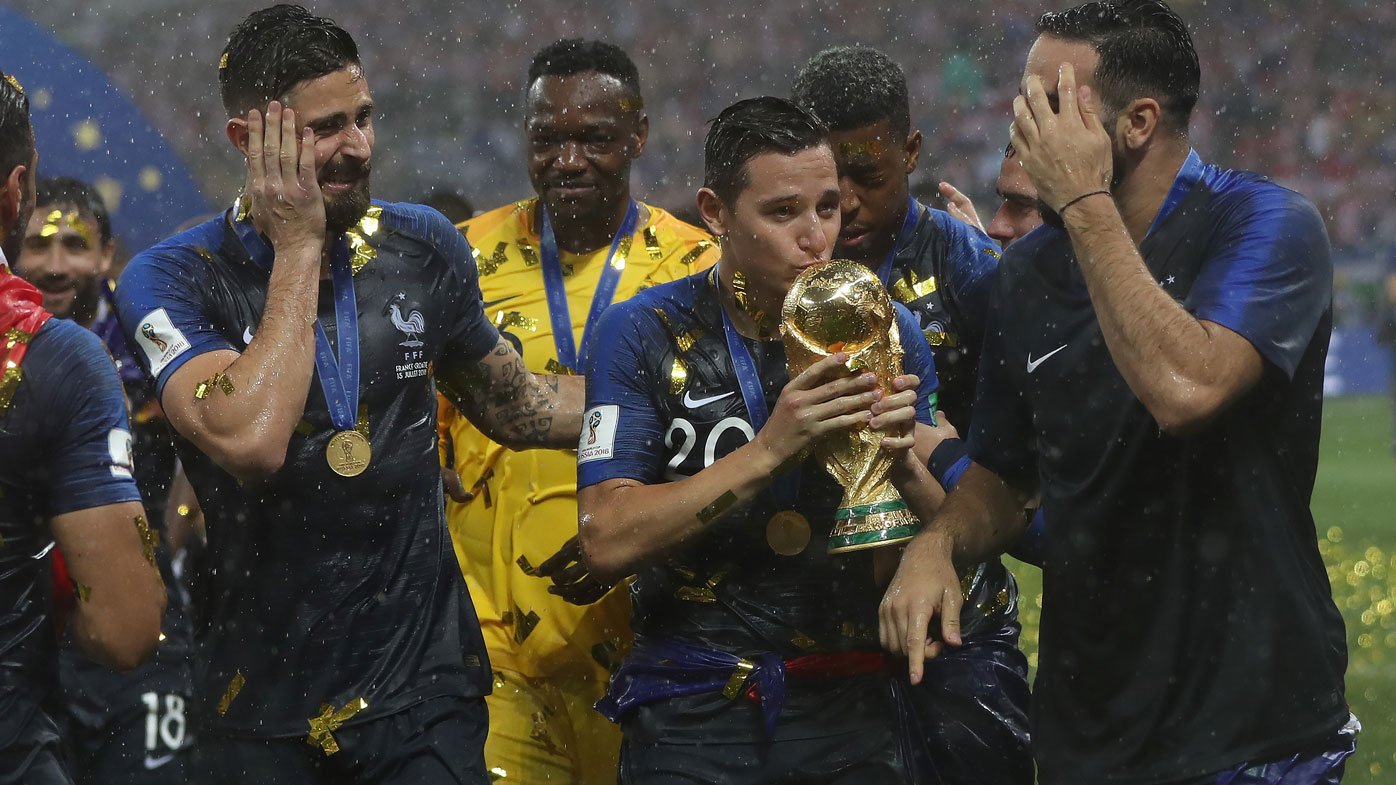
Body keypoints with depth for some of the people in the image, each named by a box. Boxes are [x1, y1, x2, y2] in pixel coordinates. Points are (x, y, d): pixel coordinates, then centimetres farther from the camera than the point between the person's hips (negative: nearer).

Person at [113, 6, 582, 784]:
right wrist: (299, 248, -17)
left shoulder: (423, 247, 4)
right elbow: (251, 442, -26)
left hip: (426, 690, 2)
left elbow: (515, 406, 20)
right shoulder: (172, 279, -9)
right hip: (263, 711, -2)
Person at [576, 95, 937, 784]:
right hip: (696, 718, -3)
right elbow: (606, 542, -15)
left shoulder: (884, 333, 4)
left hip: (849, 708, 3)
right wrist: (768, 450, -23)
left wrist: (900, 454, -17)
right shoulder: (645, 333, -6)